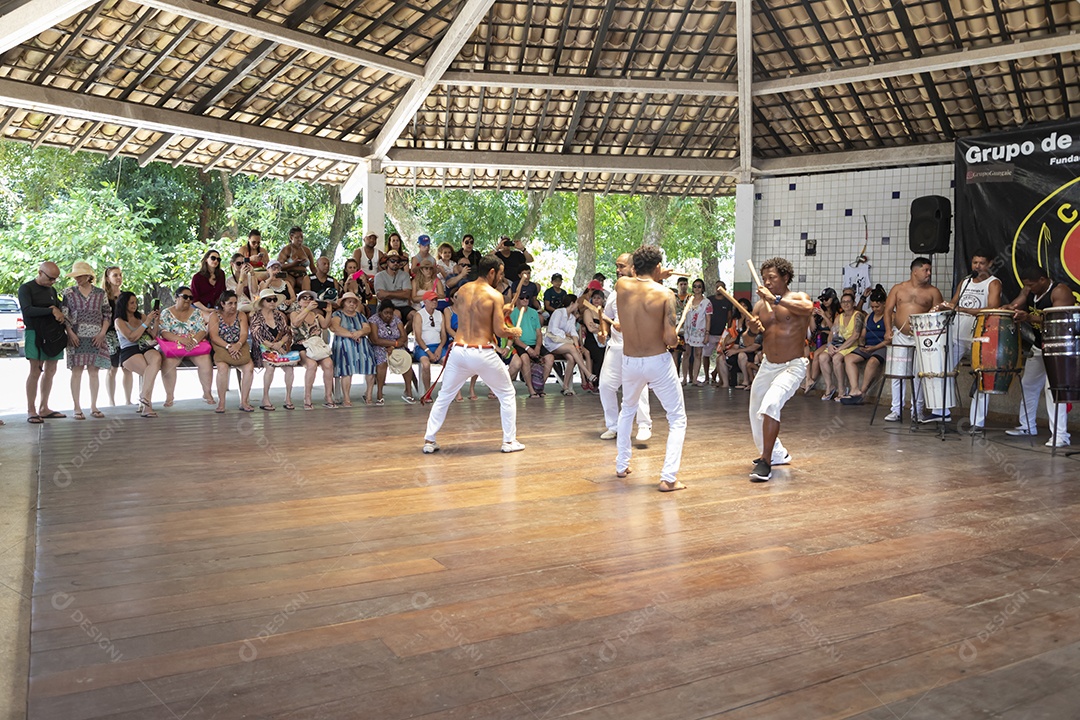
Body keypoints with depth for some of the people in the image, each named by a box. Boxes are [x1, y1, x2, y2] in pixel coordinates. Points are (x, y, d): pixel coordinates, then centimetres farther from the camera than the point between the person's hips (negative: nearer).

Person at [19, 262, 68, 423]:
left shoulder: (52, 290, 18)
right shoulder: (26, 288, -2)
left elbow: (59, 309, 22)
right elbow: (27, 310, -14)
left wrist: (60, 314, -1)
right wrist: (51, 310, -17)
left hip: (54, 334, 7)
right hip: (35, 333, -6)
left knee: (50, 371, 7)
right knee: (35, 372, -8)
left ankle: (43, 408, 13)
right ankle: (31, 411, -4)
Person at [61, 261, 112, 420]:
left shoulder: (100, 294, 8)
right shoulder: (69, 293, 6)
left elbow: (107, 315, 9)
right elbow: (63, 315, 3)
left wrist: (102, 333, -2)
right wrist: (70, 333, -9)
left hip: (96, 338, 1)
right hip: (76, 338, -1)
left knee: (94, 371, 4)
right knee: (76, 372, -3)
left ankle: (93, 407, 9)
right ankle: (77, 408, 0)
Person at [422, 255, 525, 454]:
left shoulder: (463, 290, 7)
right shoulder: (495, 295, -9)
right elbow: (499, 331, -13)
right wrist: (514, 332, 9)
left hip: (459, 350, 4)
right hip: (483, 354, -4)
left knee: (444, 396, 17)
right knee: (507, 395, 14)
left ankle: (429, 441, 17)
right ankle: (509, 441, 15)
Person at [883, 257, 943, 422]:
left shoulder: (933, 292, 4)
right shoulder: (898, 288, 7)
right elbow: (888, 310, 4)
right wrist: (888, 330, -9)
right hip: (899, 336, 1)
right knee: (897, 373, 2)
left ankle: (917, 411, 7)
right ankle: (896, 410, 9)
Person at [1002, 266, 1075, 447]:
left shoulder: (1060, 291, -19)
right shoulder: (1028, 292, 5)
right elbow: (1013, 306, 2)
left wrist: (1029, 318, -40)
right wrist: (1008, 309, -22)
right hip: (1038, 347, 9)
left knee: (1053, 387, -15)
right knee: (1028, 384, 15)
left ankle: (1060, 435, -13)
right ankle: (1027, 426, 30)